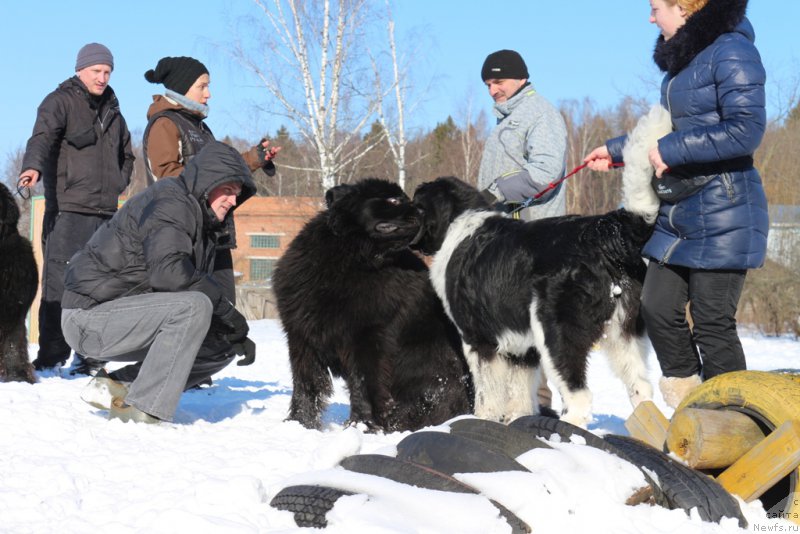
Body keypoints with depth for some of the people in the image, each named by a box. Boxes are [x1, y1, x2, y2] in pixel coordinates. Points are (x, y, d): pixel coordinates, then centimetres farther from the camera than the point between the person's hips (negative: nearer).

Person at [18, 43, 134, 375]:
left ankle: (90, 357, 11)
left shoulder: (112, 111, 20)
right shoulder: (60, 102, 1)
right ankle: (51, 356, -8)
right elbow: (42, 137, -18)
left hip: (106, 212, 6)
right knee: (59, 283, -11)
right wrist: (33, 167, -37)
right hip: (68, 210, -6)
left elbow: (127, 156, 34)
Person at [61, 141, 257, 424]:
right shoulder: (169, 203, -14)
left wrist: (237, 335, -2)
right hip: (91, 314, -10)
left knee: (223, 346, 7)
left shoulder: (202, 222, 17)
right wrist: (228, 311, -22)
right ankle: (142, 411, -28)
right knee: (194, 306, -30)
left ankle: (116, 388, 4)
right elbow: (169, 272, -30)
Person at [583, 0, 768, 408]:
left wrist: (670, 150, -17)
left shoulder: (731, 51, -12)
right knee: (657, 307, 6)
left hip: (722, 212, -9)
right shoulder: (682, 58, 15)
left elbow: (746, 129, -22)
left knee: (711, 322, -6)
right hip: (678, 213, 9)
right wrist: (616, 150, 31)